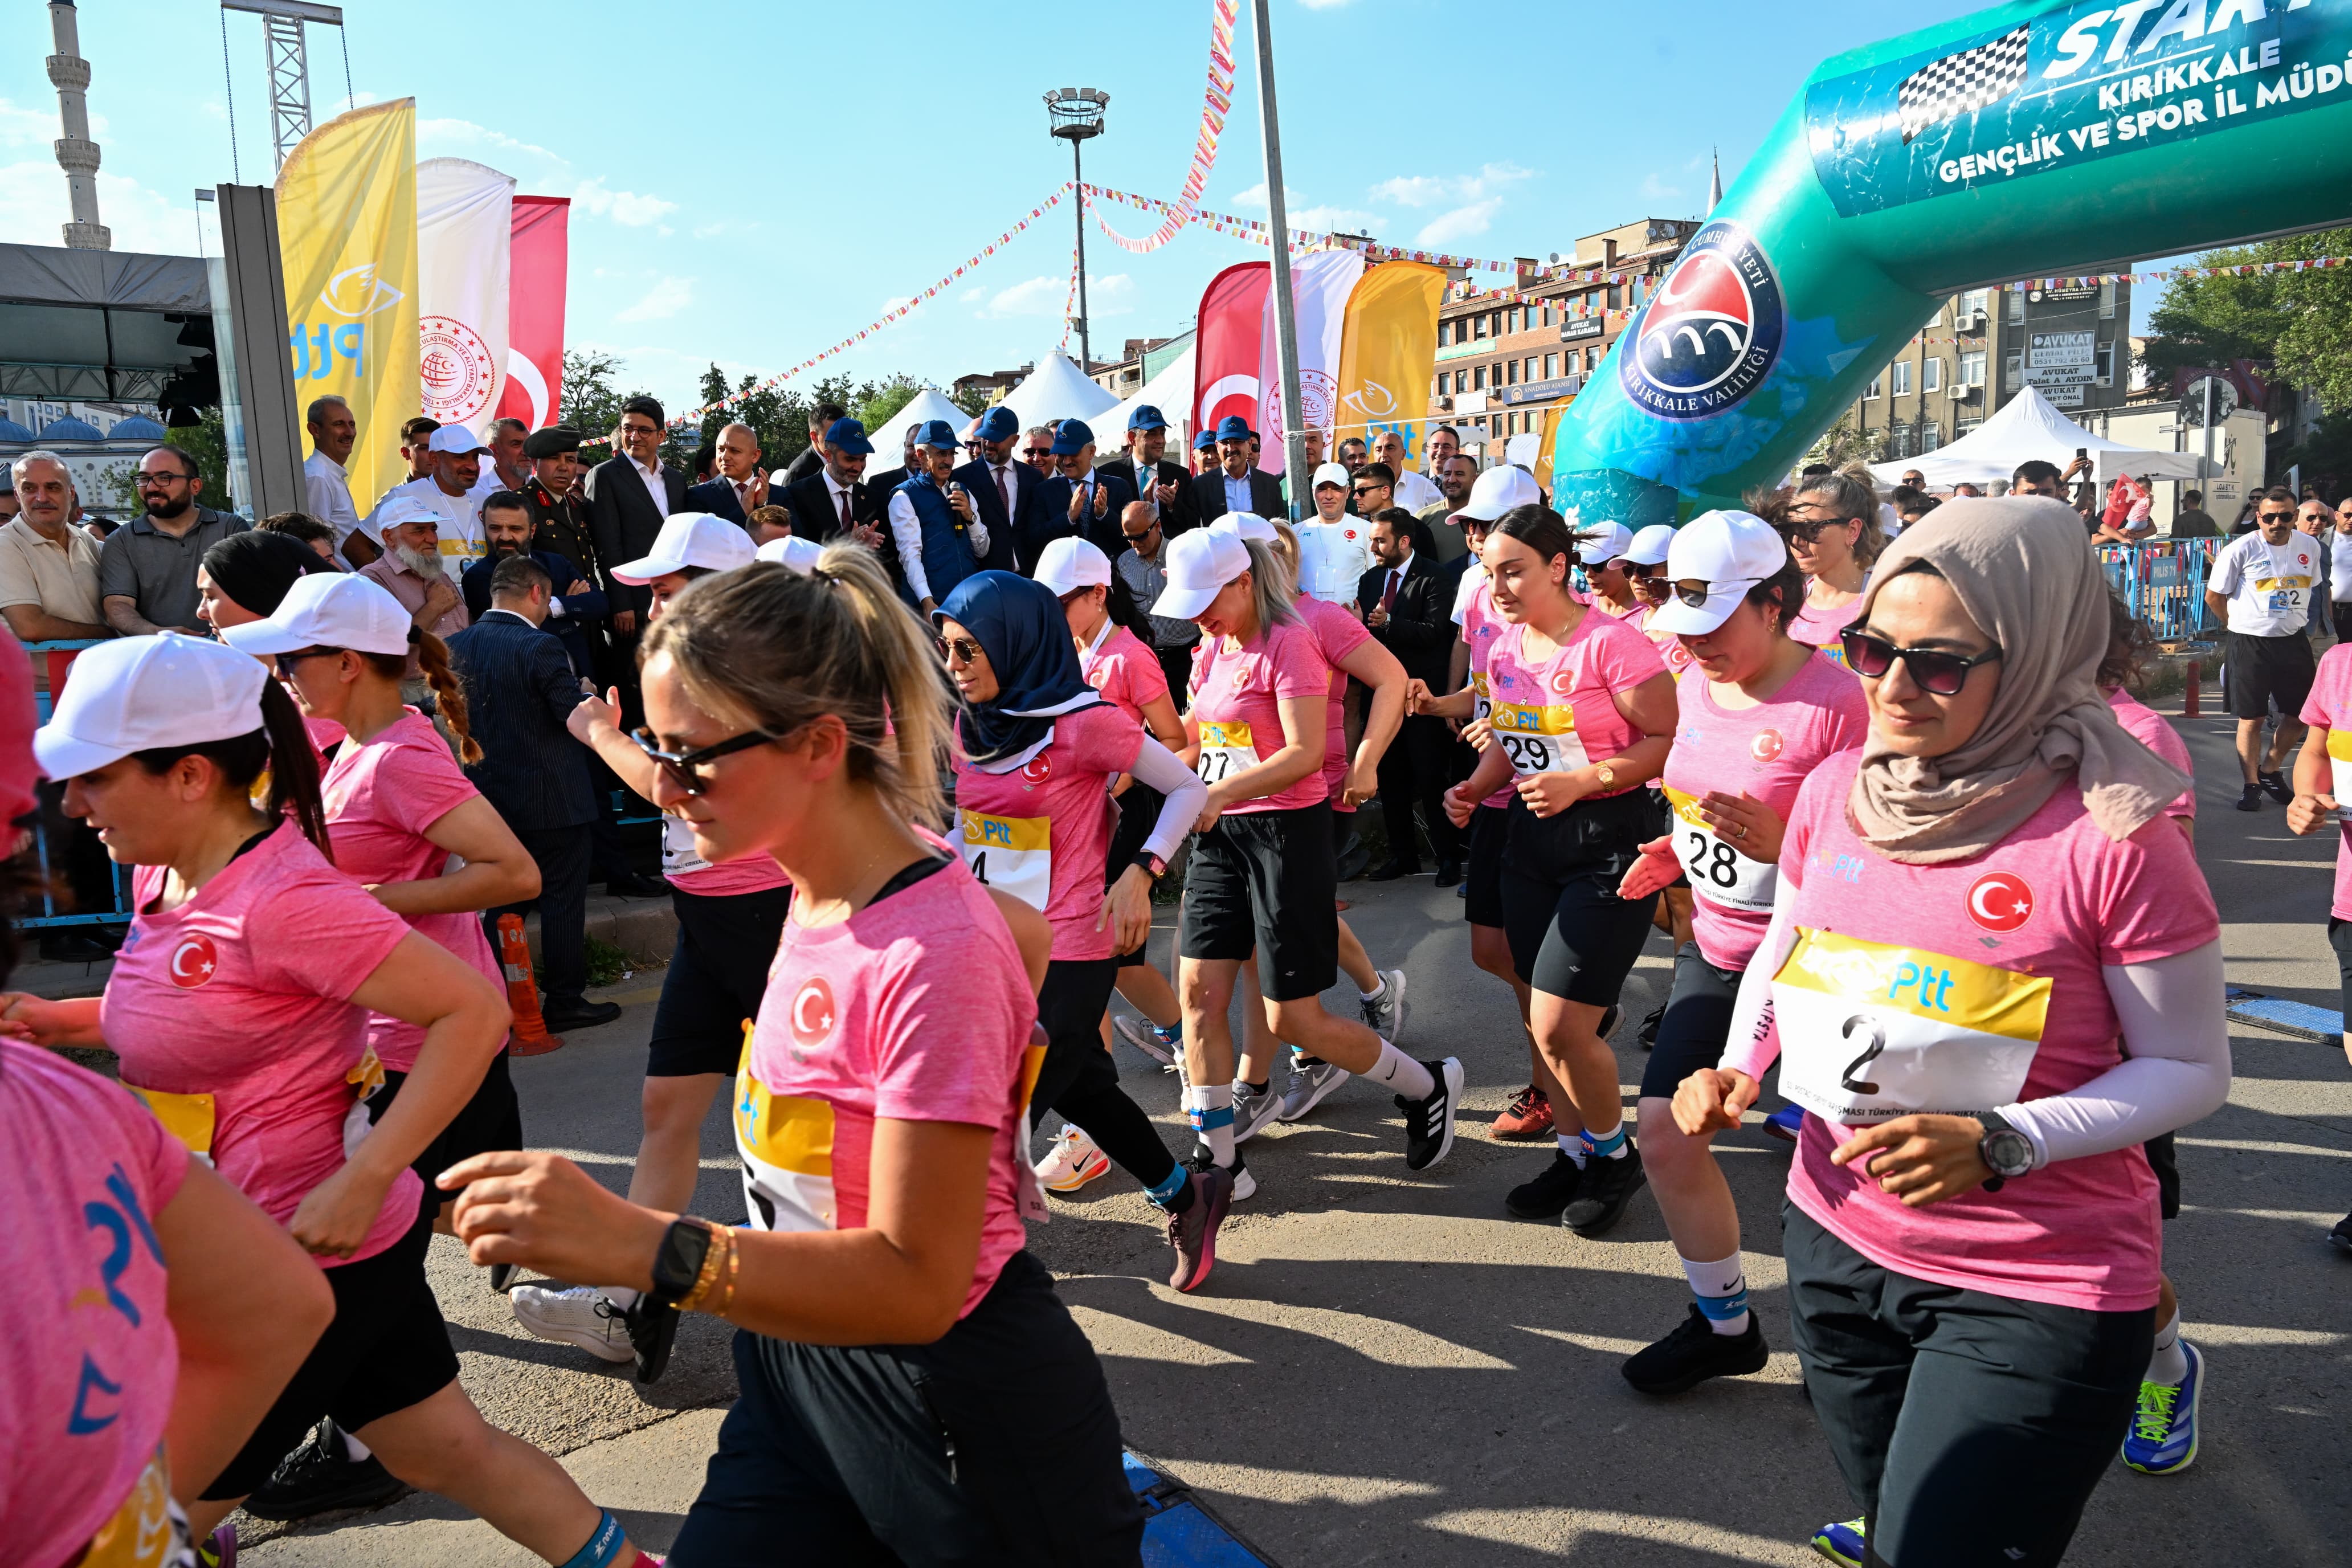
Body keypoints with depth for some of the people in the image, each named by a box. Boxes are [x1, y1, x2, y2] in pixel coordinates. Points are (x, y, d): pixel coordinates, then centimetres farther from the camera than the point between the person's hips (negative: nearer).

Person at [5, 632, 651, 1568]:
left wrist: (360, 1182, -29)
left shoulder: (284, 897, -25)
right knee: (448, 1451, 19)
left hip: (309, 1258, -9)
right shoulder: (165, 875, 3)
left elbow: (475, 1012, -28)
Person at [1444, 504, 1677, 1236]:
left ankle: (1614, 1153, 17)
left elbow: (1671, 740, -17)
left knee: (1558, 1025, -9)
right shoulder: (1504, 650, 6)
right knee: (1545, 1024, 11)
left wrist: (1580, 782, -24)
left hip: (1609, 839, -7)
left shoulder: (1610, 642, -16)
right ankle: (1587, 1147, 32)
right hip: (1530, 835, 7)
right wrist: (1475, 787, 0)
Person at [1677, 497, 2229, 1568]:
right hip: (1837, 1239, 5)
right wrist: (1739, 1066, -5)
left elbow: (2193, 1067, -10)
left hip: (2036, 1289, -5)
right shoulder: (1836, 788, -3)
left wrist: (2000, 1147, -22)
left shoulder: (2112, 837, -18)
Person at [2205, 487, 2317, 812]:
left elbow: (2308, 588, 20)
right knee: (2251, 718, 2)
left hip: (2294, 641, 5)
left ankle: (2271, 771, 29)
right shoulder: (2241, 549, -11)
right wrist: (2242, 626, 6)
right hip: (2250, 643, -4)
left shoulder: (2310, 546, 4)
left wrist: (2295, 622, 14)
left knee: (2301, 715, 9)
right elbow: (2214, 597, -3)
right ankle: (2251, 785, 14)